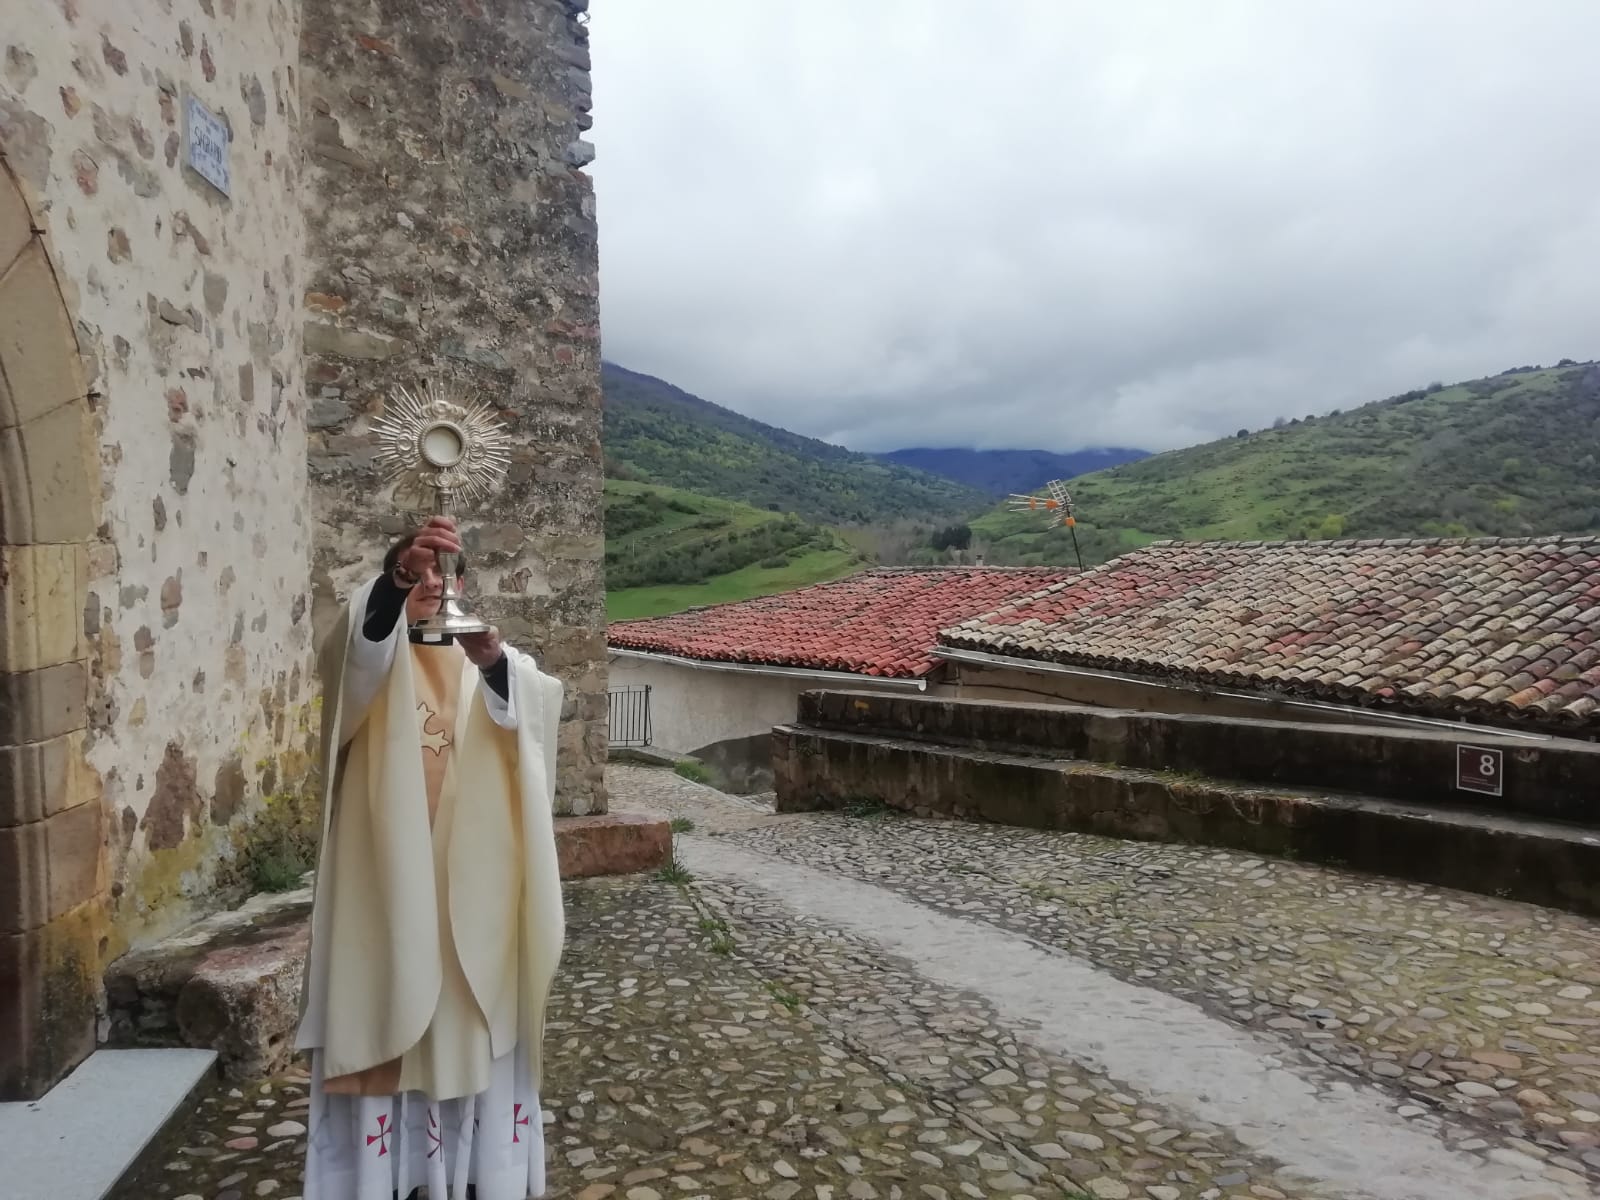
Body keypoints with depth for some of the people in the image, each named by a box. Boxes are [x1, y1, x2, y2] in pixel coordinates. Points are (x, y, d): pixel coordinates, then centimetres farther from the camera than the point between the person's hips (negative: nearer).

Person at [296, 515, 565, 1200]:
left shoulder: (490, 655, 8)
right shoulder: (373, 649, 3)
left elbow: (536, 700, -14)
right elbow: (352, 655, -23)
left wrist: (492, 659, -36)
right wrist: (394, 577, -42)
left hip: (470, 871, 2)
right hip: (386, 865, -1)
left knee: (473, 1016, 8)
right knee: (383, 1009, 1)